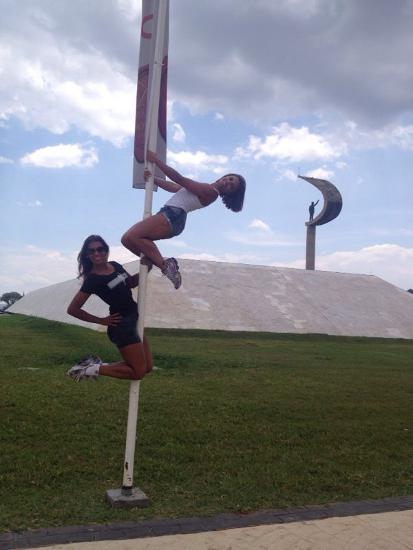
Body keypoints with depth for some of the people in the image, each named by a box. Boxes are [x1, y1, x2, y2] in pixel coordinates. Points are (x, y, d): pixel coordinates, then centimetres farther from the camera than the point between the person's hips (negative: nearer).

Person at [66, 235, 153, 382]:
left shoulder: (115, 266, 6)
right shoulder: (92, 279, -15)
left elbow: (132, 283, 20)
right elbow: (72, 309, -15)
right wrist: (102, 321, -8)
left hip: (134, 320, 8)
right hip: (121, 325, -8)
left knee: (147, 367, 12)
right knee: (138, 372, -6)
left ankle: (95, 365, 14)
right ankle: (92, 369, 2)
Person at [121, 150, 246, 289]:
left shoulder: (211, 192, -7)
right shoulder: (202, 188, 24)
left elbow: (179, 179, -10)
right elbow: (172, 186, 25)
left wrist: (155, 160, -7)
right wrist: (151, 178, 13)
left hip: (173, 216, -10)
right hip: (168, 214, 10)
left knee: (131, 237, -24)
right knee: (128, 239, 1)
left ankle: (165, 265, -16)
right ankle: (165, 263, 1)